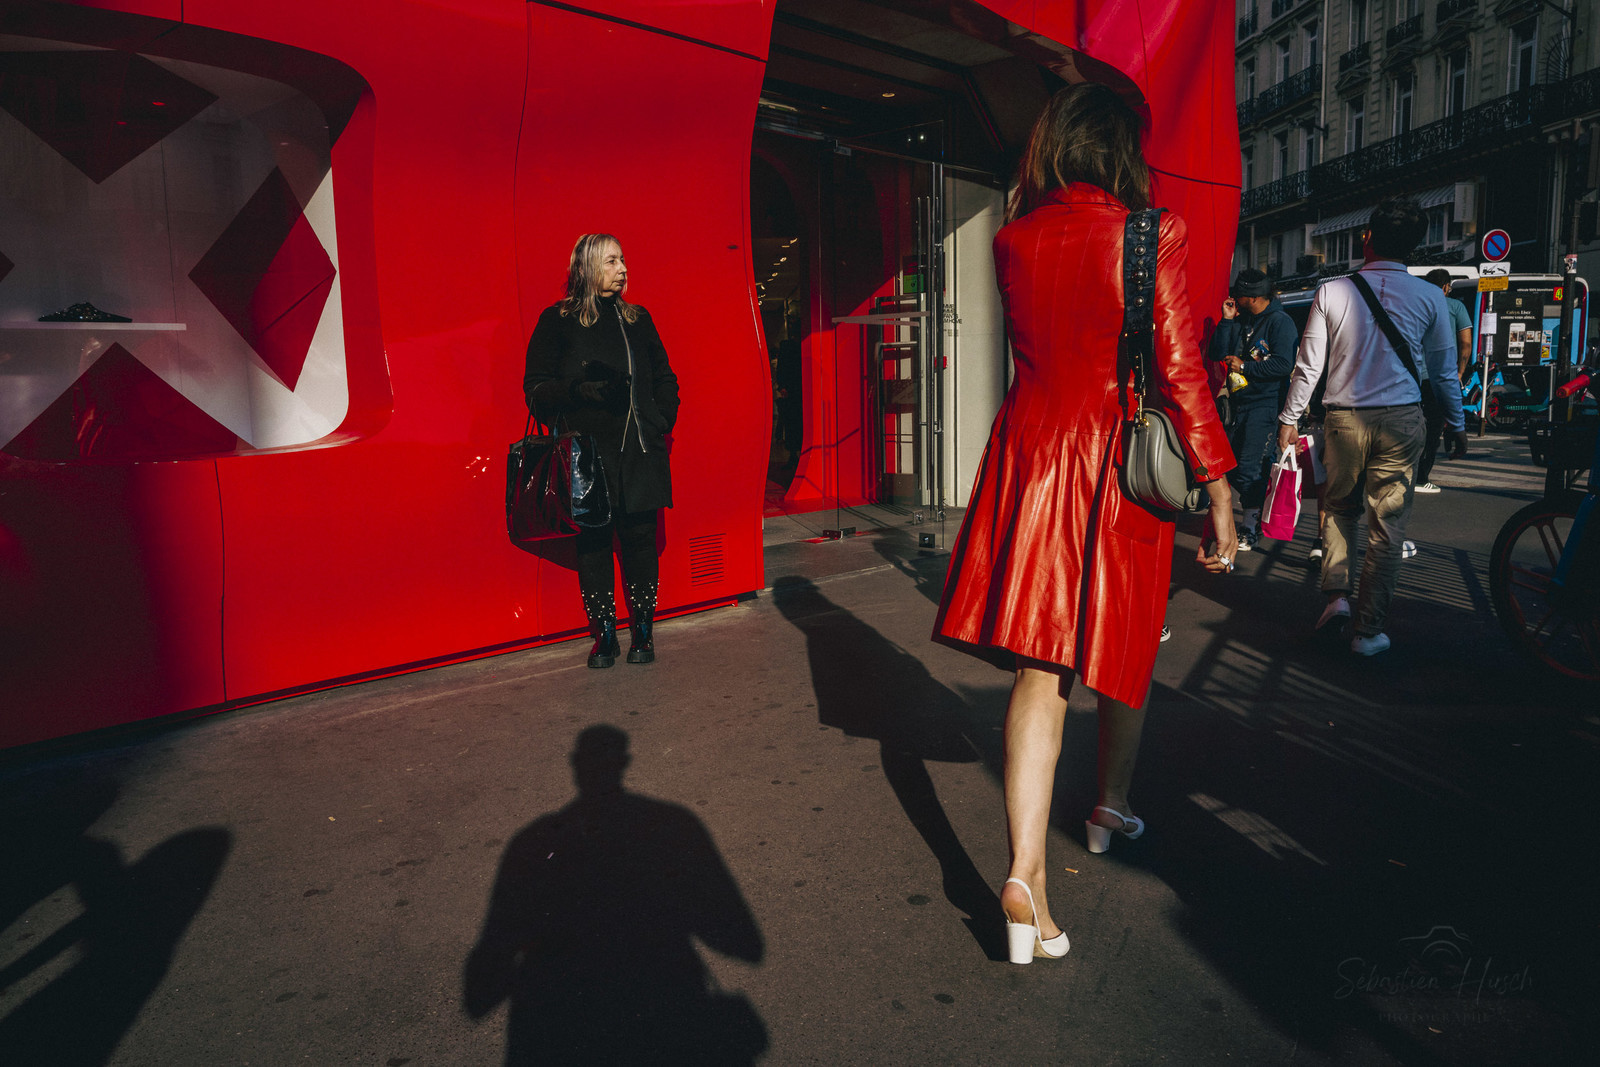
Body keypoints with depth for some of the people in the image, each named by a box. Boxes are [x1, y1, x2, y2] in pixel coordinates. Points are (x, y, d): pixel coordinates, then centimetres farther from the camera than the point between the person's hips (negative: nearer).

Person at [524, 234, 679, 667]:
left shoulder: (637, 319, 15)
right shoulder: (556, 322, 3)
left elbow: (665, 378, 23)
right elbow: (536, 388, 1)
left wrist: (663, 420, 10)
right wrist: (579, 391, -16)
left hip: (640, 452, 3)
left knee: (640, 538, 2)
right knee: (593, 542, 0)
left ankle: (642, 632, 15)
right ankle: (604, 634, 13)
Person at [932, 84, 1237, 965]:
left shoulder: (1012, 241, 4)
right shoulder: (1151, 238, -7)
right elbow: (1178, 369, -10)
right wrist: (1217, 487, -5)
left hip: (1029, 457, 3)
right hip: (1122, 465, -2)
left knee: (1038, 669, 2)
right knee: (1122, 646, 18)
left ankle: (1024, 871, -7)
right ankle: (1112, 808, 37)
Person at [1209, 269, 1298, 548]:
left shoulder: (1280, 322, -7)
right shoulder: (1241, 321, 15)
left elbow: (1284, 364, -17)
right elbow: (1218, 354, 7)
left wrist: (1244, 366, -12)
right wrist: (1227, 320, 0)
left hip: (1266, 404, -8)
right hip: (1240, 404, 8)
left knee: (1249, 468, -12)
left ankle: (1251, 529, -3)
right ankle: (1261, 512, 23)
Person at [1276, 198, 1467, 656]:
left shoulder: (1332, 291, -4)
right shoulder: (1430, 297, -1)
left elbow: (1308, 366, -2)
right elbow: (1444, 371, 6)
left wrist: (1289, 419, 9)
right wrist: (1456, 425, 18)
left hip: (1344, 419, 0)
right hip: (1402, 420, 0)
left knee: (1338, 507, 21)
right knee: (1387, 525, 4)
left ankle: (1335, 592, 4)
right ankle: (1368, 630, 8)